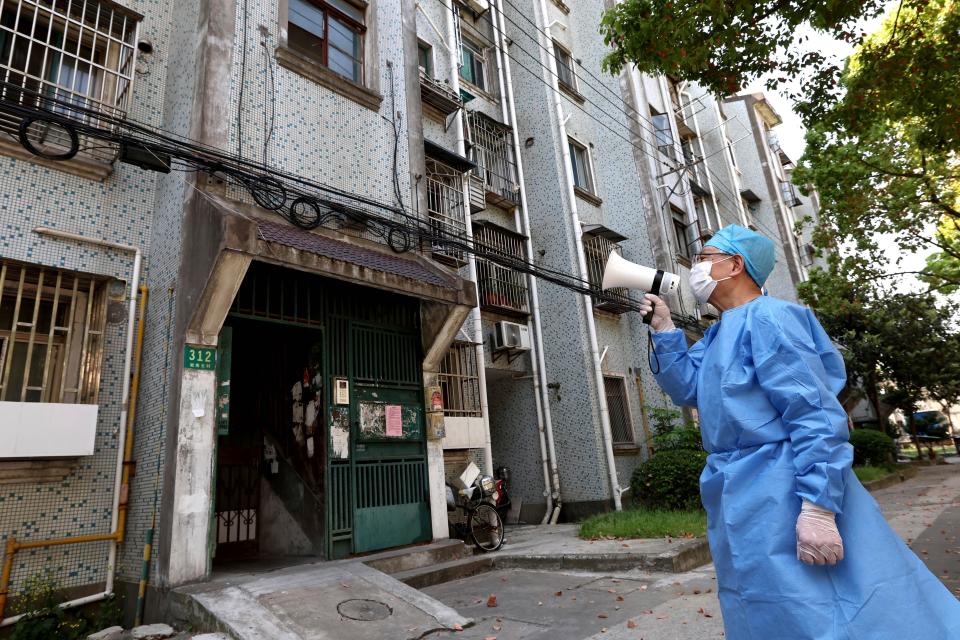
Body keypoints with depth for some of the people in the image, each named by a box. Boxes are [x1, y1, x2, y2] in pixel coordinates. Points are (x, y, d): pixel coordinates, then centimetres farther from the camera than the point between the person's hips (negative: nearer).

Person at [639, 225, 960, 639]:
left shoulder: (765, 318, -15)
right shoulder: (718, 335, 15)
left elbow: (815, 413, -21)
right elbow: (687, 388, 14)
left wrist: (817, 506, -26)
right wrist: (664, 332, 6)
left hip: (781, 500, -10)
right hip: (740, 505, 10)